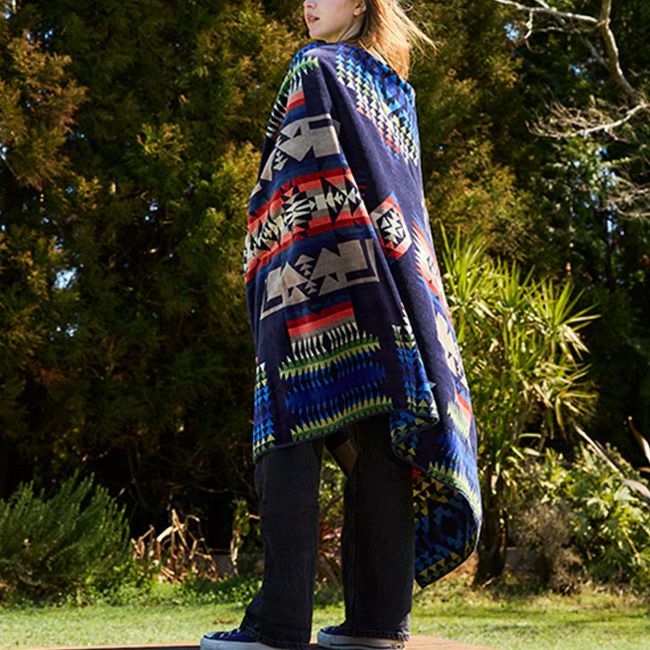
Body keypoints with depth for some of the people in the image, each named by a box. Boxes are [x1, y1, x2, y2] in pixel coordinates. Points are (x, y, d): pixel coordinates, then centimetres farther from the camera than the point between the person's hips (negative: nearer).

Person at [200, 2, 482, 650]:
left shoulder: (315, 67, 2)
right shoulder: (397, 88, 24)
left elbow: (295, 167, -7)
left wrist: (259, 255, -5)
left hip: (310, 277, -7)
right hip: (392, 283, 8)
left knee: (287, 435, -11)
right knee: (376, 444, 1)